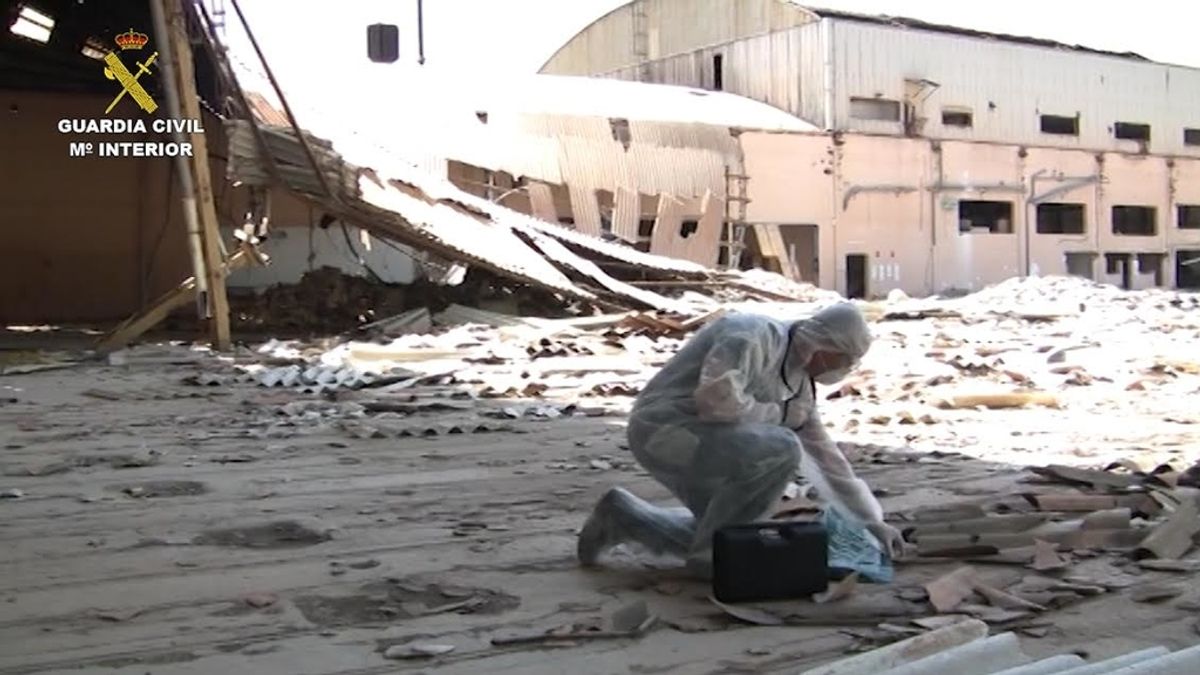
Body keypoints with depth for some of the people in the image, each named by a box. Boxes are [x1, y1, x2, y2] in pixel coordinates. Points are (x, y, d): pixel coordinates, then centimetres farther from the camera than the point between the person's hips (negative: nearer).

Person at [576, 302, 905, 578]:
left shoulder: (798, 382, 10)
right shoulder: (753, 336, -18)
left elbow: (824, 453, 16)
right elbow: (716, 400, -30)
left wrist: (870, 521, 16)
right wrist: (778, 414, -13)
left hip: (694, 441, 10)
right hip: (664, 430, -10)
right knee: (779, 451, -24)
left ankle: (621, 517, 23)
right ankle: (710, 550, -9)